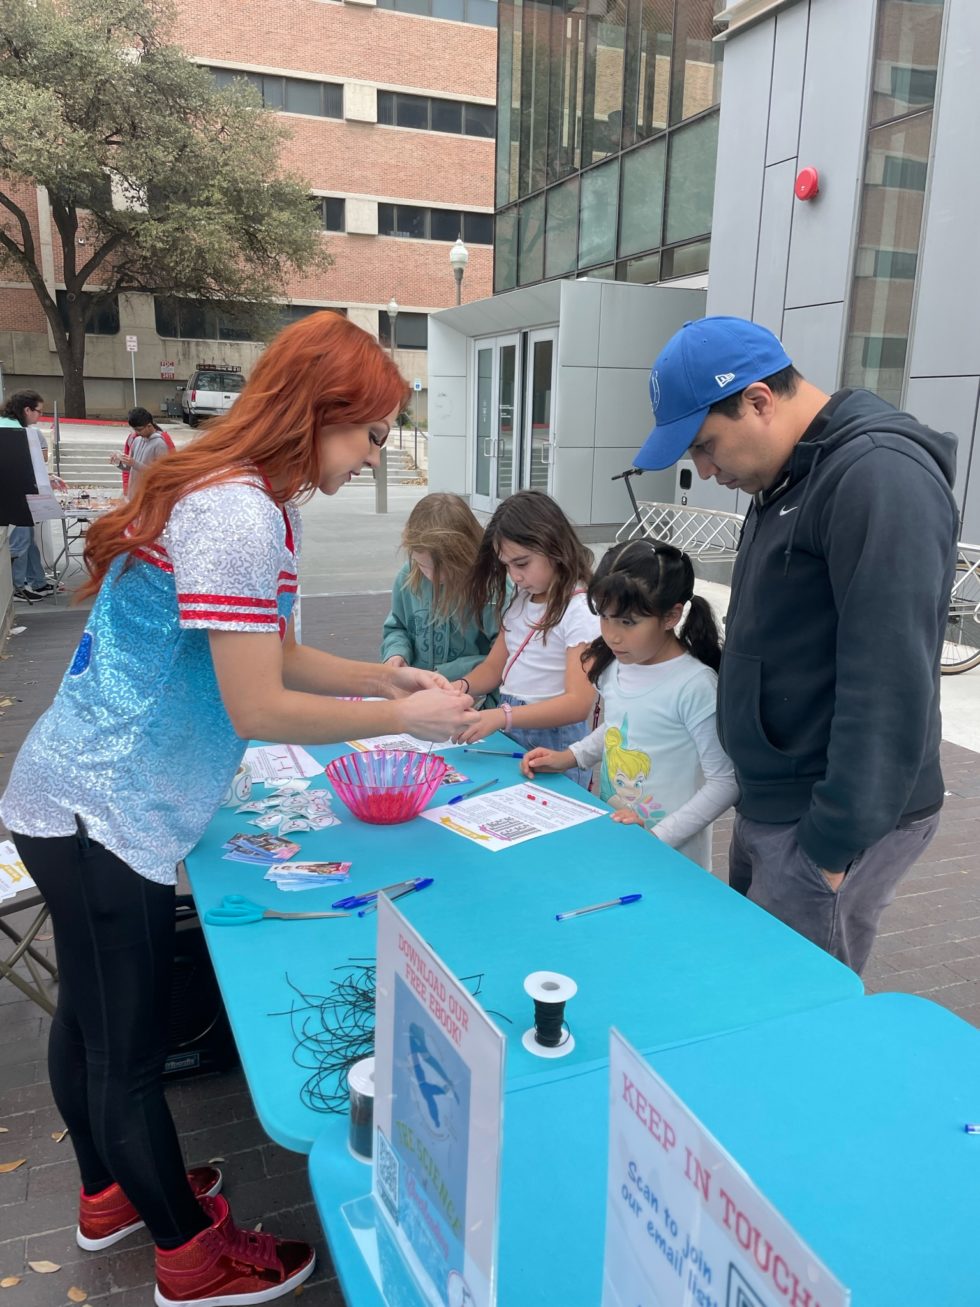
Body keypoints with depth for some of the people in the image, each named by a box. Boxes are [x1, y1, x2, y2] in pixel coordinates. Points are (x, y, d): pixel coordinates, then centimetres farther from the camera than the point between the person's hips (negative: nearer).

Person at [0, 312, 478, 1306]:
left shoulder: (231, 495, 8)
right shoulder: (240, 517, -24)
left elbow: (272, 655, 13)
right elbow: (257, 708, -23)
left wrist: (385, 677, 4)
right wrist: (401, 719, -13)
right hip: (101, 815, -10)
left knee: (92, 1015, 25)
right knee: (130, 1046, 8)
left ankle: (110, 1192, 46)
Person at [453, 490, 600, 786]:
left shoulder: (581, 609, -12)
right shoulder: (519, 600, 12)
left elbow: (578, 703, -21)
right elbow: (495, 666, 17)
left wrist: (502, 716, -33)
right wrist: (462, 686, -6)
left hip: (554, 742, -6)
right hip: (508, 731, 6)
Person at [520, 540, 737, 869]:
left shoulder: (694, 685, -19)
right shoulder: (615, 666, 1)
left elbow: (725, 783, -15)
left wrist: (658, 838, -17)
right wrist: (570, 756, 7)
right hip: (608, 839, 6)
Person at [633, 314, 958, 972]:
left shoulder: (879, 478, -19)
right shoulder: (788, 476, 11)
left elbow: (888, 687, -24)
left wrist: (833, 846, -21)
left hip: (828, 822, -9)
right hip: (770, 805, 9)